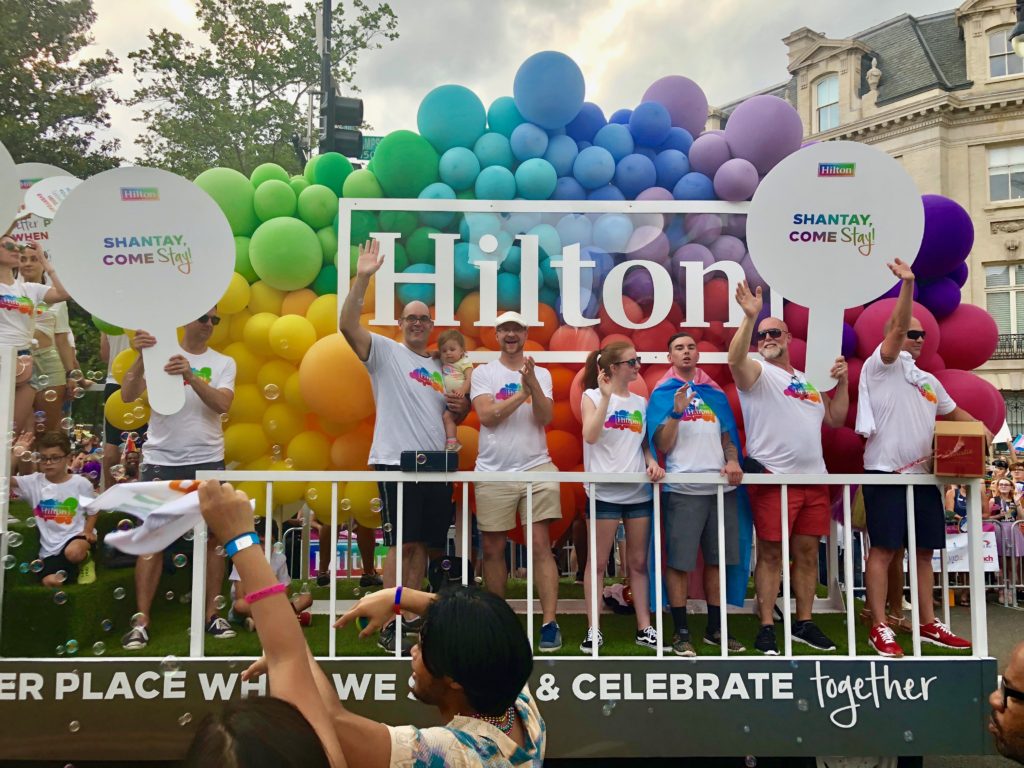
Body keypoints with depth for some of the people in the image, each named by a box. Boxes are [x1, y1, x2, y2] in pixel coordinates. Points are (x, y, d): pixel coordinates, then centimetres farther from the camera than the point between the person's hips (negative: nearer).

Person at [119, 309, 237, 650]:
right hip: (161, 460, -1)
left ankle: (212, 615, 15)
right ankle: (141, 621, 7)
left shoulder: (223, 363, 5)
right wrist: (141, 357, -23)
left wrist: (190, 375, -25)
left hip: (207, 460, 2)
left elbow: (222, 404, -11)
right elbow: (128, 395, -9)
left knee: (212, 538, 5)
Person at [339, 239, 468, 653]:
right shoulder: (385, 351, 2)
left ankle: (409, 617, 19)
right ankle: (390, 627, 1)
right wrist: (363, 277, -20)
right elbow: (347, 325, -14)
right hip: (396, 461, -6)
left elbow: (454, 415, 25)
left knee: (424, 544, 9)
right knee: (403, 542, -8)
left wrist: (462, 406, 1)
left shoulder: (440, 367, 18)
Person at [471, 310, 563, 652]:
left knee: (541, 545, -4)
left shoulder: (541, 374, 8)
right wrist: (522, 391, -13)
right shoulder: (483, 373, 5)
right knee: (493, 549, 8)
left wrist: (531, 382, -18)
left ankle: (549, 623, 0)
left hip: (536, 468, 0)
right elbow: (487, 416, -9)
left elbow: (545, 417, -5)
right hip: (493, 472, 0)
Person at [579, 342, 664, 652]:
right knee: (597, 562, 2)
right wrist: (606, 396, -20)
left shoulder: (641, 402, 12)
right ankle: (593, 629, 10)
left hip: (639, 492, 4)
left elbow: (645, 444, 16)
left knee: (639, 562, 10)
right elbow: (590, 436, -16)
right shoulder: (592, 396, -1)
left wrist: (652, 462, -5)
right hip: (604, 492, -4)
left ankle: (644, 627, 19)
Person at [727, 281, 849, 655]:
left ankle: (804, 624, 23)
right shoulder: (758, 373, 0)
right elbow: (735, 359, -23)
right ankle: (766, 628, 7)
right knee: (771, 554, -2)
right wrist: (750, 317, -32)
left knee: (807, 553, 11)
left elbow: (835, 419, 20)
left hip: (814, 478, 6)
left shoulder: (808, 380, 19)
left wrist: (842, 381, 10)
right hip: (773, 478, -6)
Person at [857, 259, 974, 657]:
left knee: (924, 551, 11)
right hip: (886, 473, -7)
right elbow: (897, 328, -15)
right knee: (884, 549, -5)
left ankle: (929, 624, 20)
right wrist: (908, 283, -23)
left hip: (923, 475, 7)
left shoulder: (928, 380, 21)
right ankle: (880, 628, 0)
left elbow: (955, 412, 30)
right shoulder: (881, 365, -1)